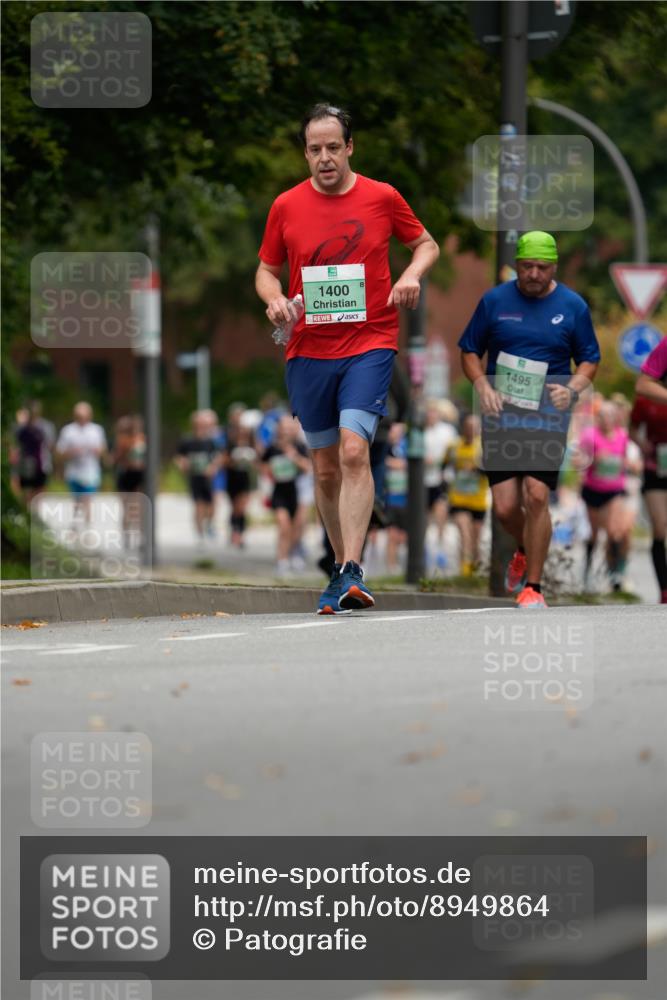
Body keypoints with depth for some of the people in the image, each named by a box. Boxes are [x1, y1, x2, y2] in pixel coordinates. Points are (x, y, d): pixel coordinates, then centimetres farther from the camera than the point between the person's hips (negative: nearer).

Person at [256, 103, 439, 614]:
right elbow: (267, 269, 15)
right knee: (326, 469, 8)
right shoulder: (287, 206, 5)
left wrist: (412, 274, -6)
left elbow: (426, 243, 15)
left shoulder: (382, 197, 1)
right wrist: (274, 298, -7)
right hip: (308, 352, 3)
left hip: (370, 346, -3)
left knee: (354, 451, -20)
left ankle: (352, 572, -23)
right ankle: (342, 568, 21)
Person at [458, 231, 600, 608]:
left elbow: (590, 360, 11)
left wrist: (572, 388, -10)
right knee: (505, 507, -3)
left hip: (549, 417, -1)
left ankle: (533, 586, -4)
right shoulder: (494, 301, 5)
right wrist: (483, 386, -7)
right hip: (501, 415, 1)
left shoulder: (573, 306, 4)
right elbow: (470, 352, 12)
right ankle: (524, 550, 33)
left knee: (536, 496, -15)